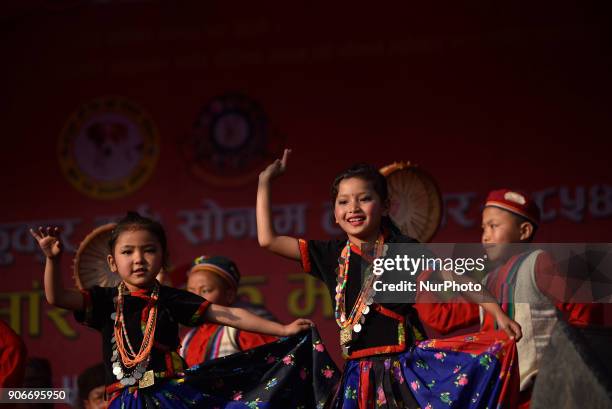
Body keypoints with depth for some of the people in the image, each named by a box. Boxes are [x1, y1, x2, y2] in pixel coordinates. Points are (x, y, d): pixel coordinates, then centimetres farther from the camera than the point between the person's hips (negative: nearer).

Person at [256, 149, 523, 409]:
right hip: (360, 374, 3)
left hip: (407, 367, -3)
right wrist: (265, 183, 9)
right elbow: (268, 240, 9)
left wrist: (499, 314, -9)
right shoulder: (332, 255, 8)